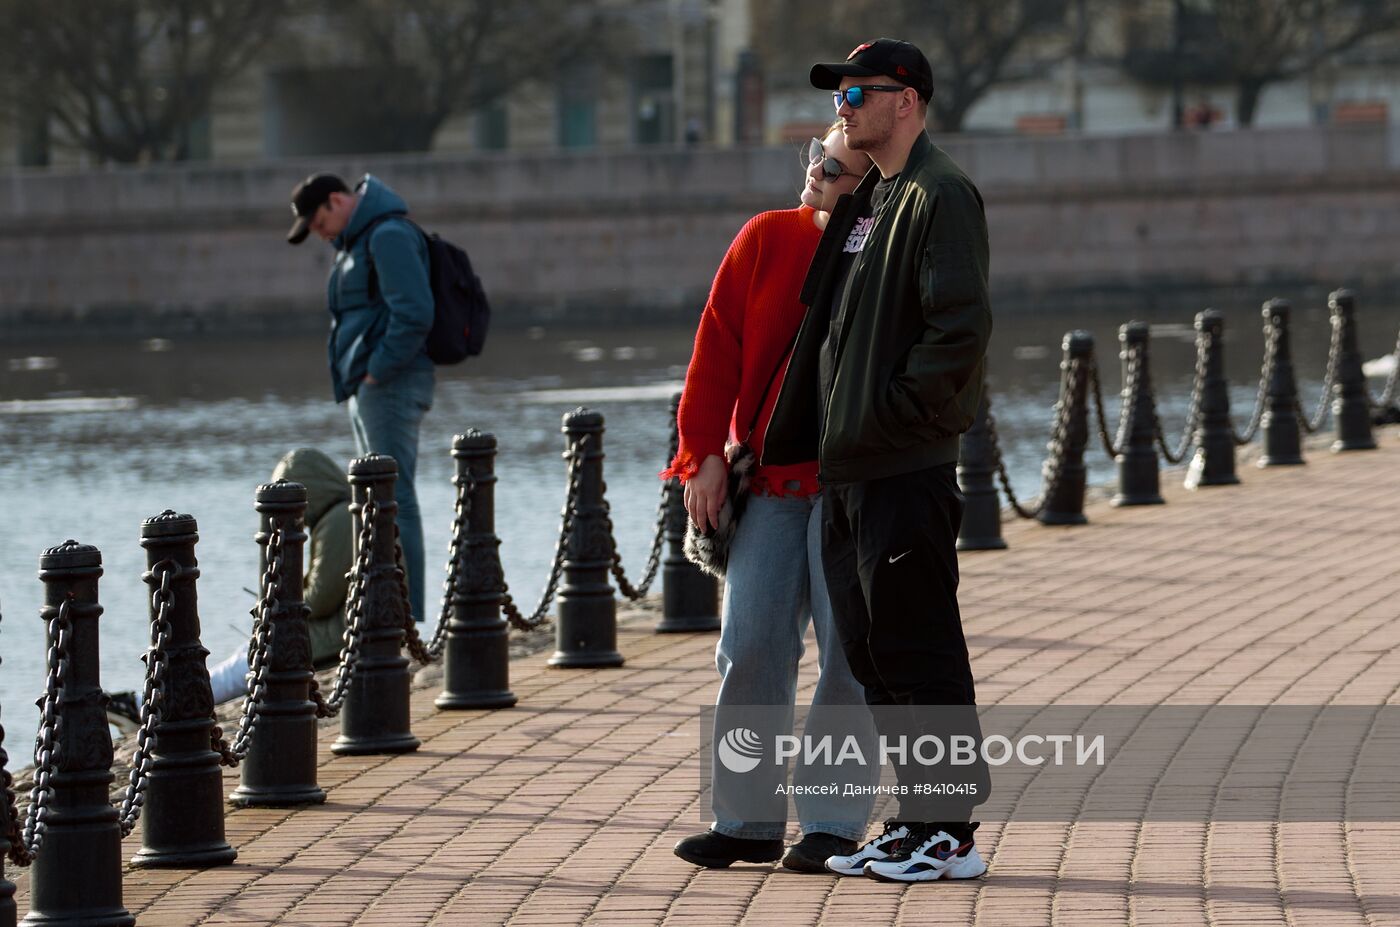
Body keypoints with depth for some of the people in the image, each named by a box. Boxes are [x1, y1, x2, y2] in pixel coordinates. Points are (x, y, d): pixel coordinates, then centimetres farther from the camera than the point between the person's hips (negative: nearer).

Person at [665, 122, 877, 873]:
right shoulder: (767, 240, 5)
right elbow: (718, 346, 5)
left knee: (847, 651, -2)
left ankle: (832, 824, 7)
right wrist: (706, 454, 0)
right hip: (771, 481, 3)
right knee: (751, 646, 0)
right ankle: (747, 822, 8)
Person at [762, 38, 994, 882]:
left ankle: (951, 835, -1)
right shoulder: (866, 199, 19)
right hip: (850, 465, 10)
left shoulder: (939, 196, -11)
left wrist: (897, 410, -16)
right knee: (873, 650, 12)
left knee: (920, 653, -6)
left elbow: (961, 327, -20)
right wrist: (801, 431, 17)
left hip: (908, 466, -10)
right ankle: (914, 820, 19)